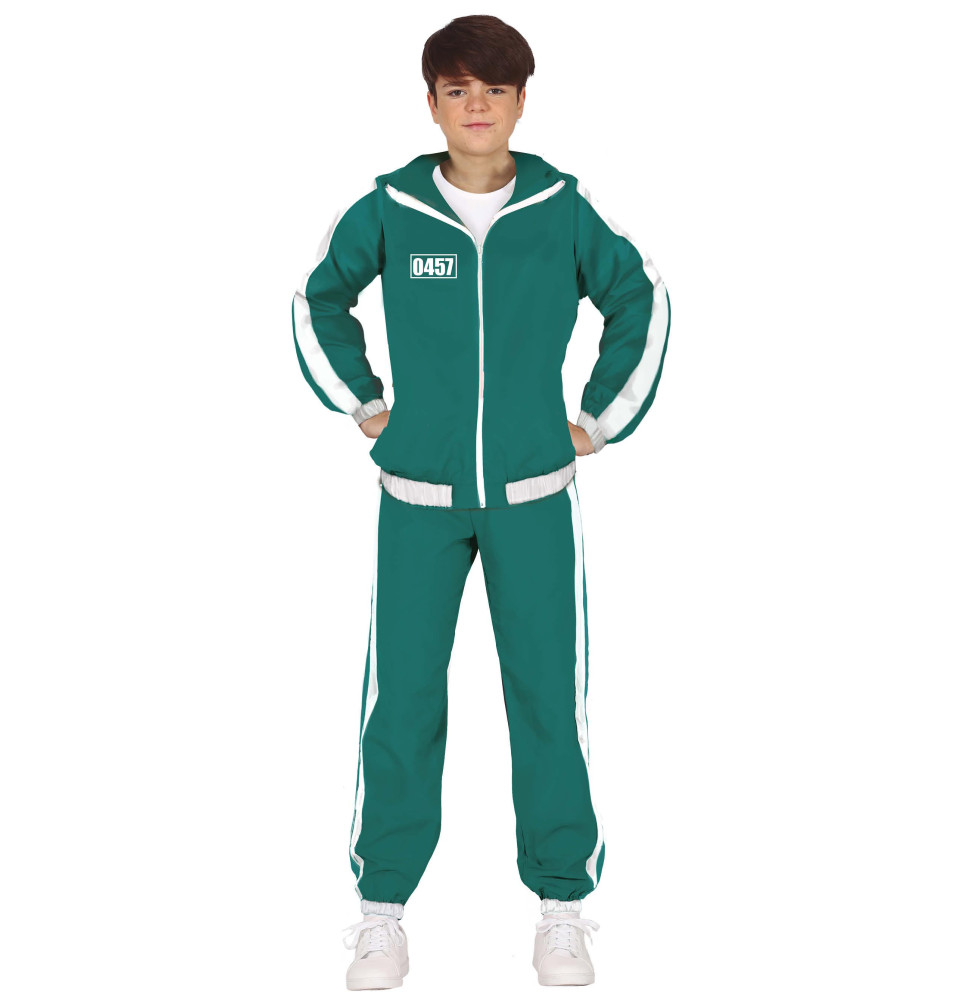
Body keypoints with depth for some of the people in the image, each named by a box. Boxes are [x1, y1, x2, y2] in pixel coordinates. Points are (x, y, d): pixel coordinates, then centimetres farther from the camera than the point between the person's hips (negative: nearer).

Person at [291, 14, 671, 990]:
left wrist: (601, 421, 10)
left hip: (532, 496, 0)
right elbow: (319, 301, 15)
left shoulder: (564, 206, -2)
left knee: (548, 694, 3)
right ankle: (383, 905, 15)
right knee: (401, 698, 1)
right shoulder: (387, 208, -3)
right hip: (418, 498, 0)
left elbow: (642, 301, 12)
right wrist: (363, 404, 9)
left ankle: (562, 904, 17)